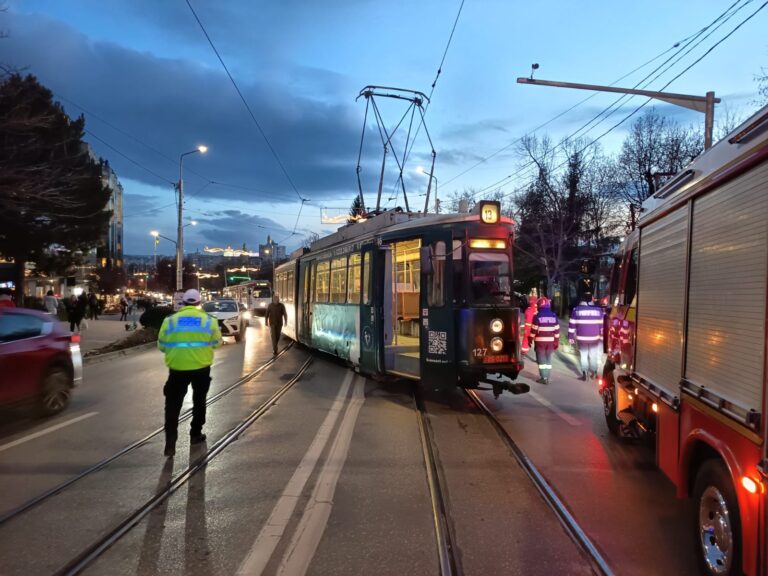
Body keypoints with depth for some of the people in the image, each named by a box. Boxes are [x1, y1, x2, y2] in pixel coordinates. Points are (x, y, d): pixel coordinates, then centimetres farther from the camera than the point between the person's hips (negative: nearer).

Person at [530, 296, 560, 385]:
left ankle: (544, 378, -1)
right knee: (548, 359, 13)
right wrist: (557, 342, 12)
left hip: (540, 341, -4)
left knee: (541, 360, 1)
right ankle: (547, 378, 15)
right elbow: (557, 330, 5)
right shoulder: (554, 316, 4)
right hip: (550, 341, 4)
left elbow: (534, 330, -10)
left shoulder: (538, 316, -10)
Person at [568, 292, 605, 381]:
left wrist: (571, 337, 2)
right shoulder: (598, 310, 1)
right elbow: (601, 324, 7)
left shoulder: (576, 309, -4)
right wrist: (601, 336, 16)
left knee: (583, 355, 7)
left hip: (582, 338, -1)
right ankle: (593, 373, 20)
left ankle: (584, 375, 7)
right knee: (593, 356, 12)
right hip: (594, 338, 1)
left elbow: (572, 324, -3)